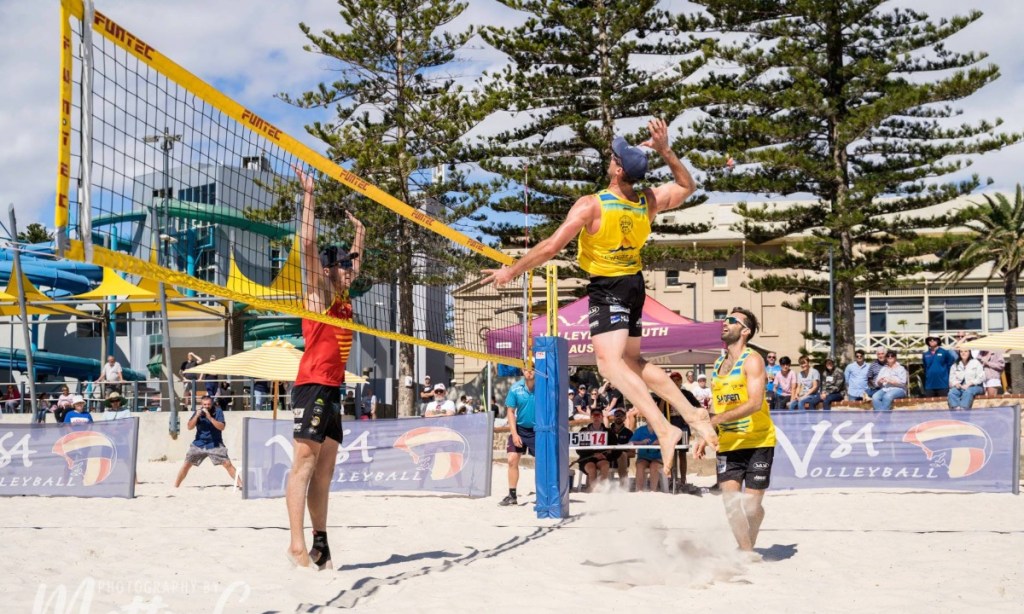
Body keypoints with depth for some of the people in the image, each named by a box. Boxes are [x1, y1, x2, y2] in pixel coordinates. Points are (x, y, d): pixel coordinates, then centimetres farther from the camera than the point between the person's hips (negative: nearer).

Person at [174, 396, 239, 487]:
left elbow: (221, 427, -18)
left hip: (215, 445, -2)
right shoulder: (198, 412, -1)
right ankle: (175, 486, 15)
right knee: (186, 465, 2)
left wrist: (210, 417, -28)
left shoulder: (218, 411, -9)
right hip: (198, 444, 2)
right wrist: (196, 416, -22)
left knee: (227, 464, -10)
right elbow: (190, 427, -8)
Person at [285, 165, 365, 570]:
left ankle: (320, 542, 10)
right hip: (314, 385, -9)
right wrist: (308, 195, -10)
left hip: (333, 389, 9)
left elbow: (353, 260, 37)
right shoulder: (320, 294, -2)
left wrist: (358, 232, 39)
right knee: (305, 461, -15)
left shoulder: (344, 298, 18)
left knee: (325, 468, 8)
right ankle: (297, 545, -22)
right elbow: (308, 244, -10)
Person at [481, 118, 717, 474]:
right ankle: (692, 413, 16)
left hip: (607, 289, -7)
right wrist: (665, 151, 9)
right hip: (635, 284, 7)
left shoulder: (592, 205, -21)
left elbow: (552, 247, -21)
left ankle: (663, 428, -33)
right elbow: (687, 187, 16)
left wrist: (512, 271, -11)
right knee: (631, 361, 21)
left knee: (609, 362, -18)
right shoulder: (649, 202, -4)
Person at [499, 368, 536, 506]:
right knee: (512, 460, -2)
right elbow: (510, 412, -2)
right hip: (520, 428, 2)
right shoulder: (515, 388, -7)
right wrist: (514, 434, -8)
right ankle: (512, 496, 6)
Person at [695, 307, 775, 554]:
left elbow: (755, 403, -21)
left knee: (751, 503, -1)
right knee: (730, 501, -6)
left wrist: (715, 420, -26)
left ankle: (748, 549, 19)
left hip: (757, 442, -5)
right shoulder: (718, 365, 13)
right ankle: (746, 551, 2)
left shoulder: (752, 360, -9)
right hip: (727, 444, 5)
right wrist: (706, 436, 6)